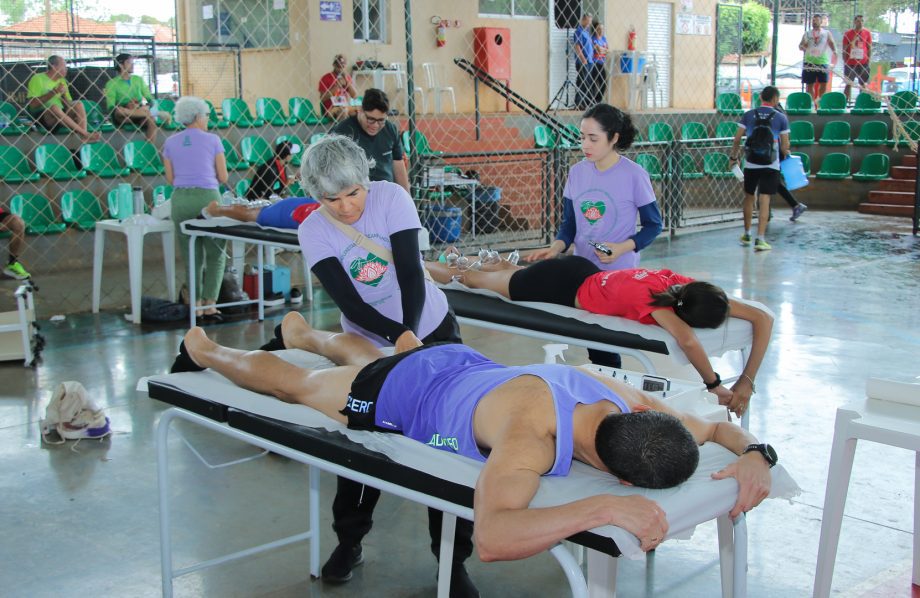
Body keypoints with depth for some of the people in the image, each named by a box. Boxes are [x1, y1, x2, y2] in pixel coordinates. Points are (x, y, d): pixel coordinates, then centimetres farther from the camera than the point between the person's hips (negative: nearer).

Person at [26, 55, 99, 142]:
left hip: (60, 116, 5)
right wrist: (53, 92, -17)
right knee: (54, 107, -36)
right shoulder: (38, 79, -2)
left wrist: (64, 96, -8)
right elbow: (33, 104, -13)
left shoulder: (62, 80, 16)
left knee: (78, 104, -19)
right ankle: (85, 134, -35)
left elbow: (69, 104, 13)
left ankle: (84, 137, -39)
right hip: (41, 116, -5)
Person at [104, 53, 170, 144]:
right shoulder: (111, 83, 1)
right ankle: (156, 114, -32)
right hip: (122, 118, -2)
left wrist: (146, 107, -13)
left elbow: (151, 100, 10)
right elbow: (111, 107, -9)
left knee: (151, 119, -31)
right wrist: (127, 107, -25)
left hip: (138, 116, 2)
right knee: (118, 110, -37)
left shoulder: (138, 79, 14)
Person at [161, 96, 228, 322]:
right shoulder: (212, 140, 2)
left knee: (191, 256, 10)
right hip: (207, 197, -3)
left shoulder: (170, 143, 10)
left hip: (180, 199, 3)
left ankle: (196, 305, 9)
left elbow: (170, 179, 12)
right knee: (215, 254, 5)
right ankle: (210, 304, -4)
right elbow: (223, 178, 4)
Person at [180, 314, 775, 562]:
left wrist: (756, 454, -34)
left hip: (461, 364, 6)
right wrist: (606, 508, -66)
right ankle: (207, 349, 52)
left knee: (365, 354, 39)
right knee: (292, 382, 23)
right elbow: (492, 539, -63)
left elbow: (717, 427, -12)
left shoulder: (631, 402, -28)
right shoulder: (533, 434, -49)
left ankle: (305, 331, 71)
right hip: (391, 399, -6)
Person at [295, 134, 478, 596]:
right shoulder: (313, 231, -13)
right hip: (369, 343, 1)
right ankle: (349, 540, 27)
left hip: (432, 330, -1)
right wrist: (398, 336, -34)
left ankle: (453, 556, 6)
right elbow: (348, 302, -19)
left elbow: (411, 273, -21)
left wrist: (412, 332, -35)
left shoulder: (390, 198, -16)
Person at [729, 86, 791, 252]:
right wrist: (785, 155, 20)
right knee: (765, 201, -2)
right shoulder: (781, 118, -3)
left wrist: (734, 155, 16)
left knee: (749, 198, 17)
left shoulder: (748, 115, 0)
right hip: (770, 165, -2)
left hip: (750, 164, 2)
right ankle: (760, 239, -7)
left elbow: (737, 139, 0)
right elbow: (785, 146, -2)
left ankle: (747, 234, 28)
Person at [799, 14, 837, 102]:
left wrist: (834, 51, -26)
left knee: (824, 83, -2)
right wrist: (803, 46, -17)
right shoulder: (807, 34, 12)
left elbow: (831, 43, -6)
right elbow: (800, 45, 8)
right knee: (809, 84, 2)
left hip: (823, 61, -1)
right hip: (809, 62, 1)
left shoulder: (826, 33, 7)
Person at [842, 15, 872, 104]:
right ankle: (845, 102, 2)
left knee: (863, 84, 4)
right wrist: (845, 62, -2)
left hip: (863, 63, 1)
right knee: (848, 84, 0)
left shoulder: (867, 33, 5)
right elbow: (844, 49, 5)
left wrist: (868, 61, 0)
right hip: (850, 63, -1)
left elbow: (869, 48, 8)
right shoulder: (848, 34, 3)